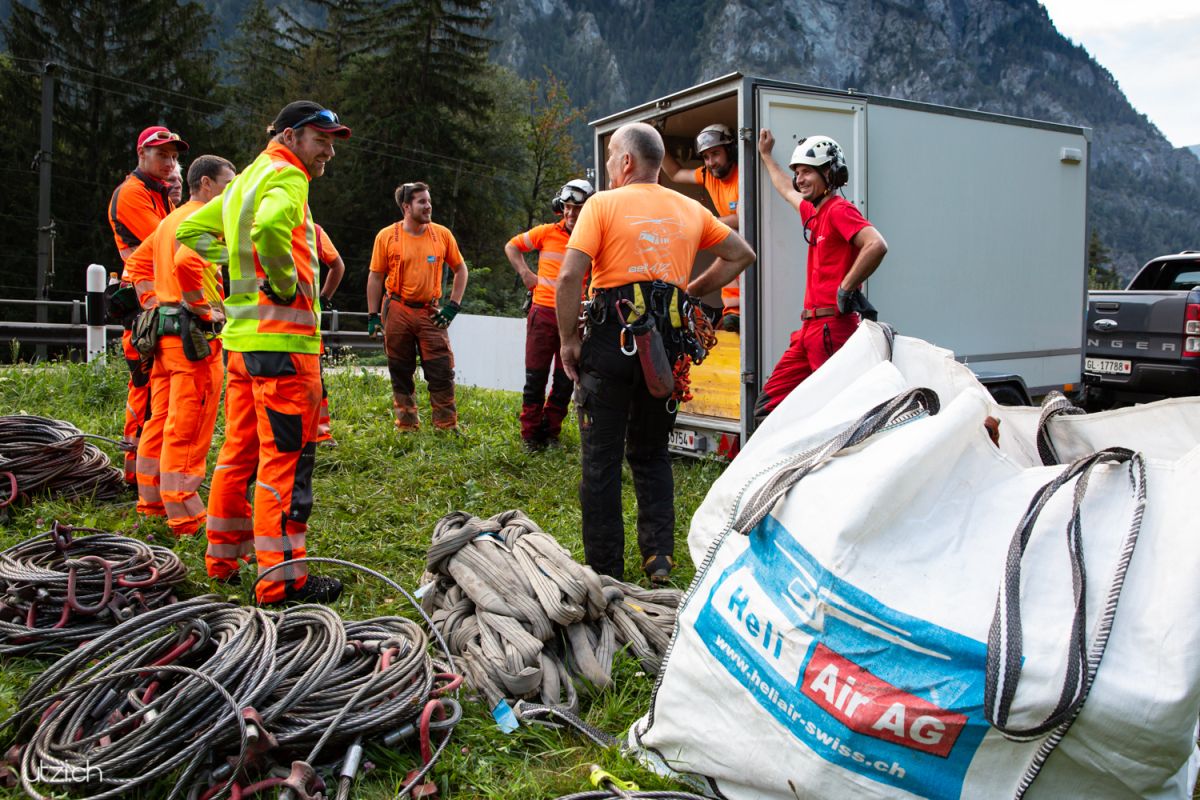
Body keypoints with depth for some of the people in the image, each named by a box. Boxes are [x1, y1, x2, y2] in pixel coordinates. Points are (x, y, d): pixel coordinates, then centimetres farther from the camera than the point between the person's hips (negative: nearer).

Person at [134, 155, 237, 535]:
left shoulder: (170, 219, 19)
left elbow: (137, 260, 27)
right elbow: (186, 262, -30)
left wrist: (154, 302, 24)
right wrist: (200, 306, -19)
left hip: (165, 331, 10)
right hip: (195, 333, -10)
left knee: (161, 421, 16)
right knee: (188, 429, -6)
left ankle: (152, 501, 27)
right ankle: (185, 515, 0)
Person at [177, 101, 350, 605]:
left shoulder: (246, 180, 20)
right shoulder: (286, 177, -9)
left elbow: (191, 230, 27)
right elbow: (270, 227, -32)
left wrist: (238, 260, 16)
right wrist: (287, 283, -17)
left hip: (242, 333, 10)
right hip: (282, 339, -10)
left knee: (240, 450, 17)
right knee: (286, 458, -6)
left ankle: (223, 559, 28)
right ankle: (282, 578, -2)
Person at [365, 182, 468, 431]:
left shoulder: (442, 234, 2)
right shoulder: (387, 236, -2)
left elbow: (460, 269, 11)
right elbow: (376, 277, 3)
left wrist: (453, 306, 2)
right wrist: (373, 315, -1)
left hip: (430, 313, 1)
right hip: (396, 312, 0)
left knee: (442, 371, -3)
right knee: (400, 373, 7)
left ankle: (447, 427, 8)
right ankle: (406, 426, 20)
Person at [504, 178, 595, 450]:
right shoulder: (546, 233, 3)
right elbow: (512, 246, 15)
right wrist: (525, 274, 4)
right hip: (543, 312, -1)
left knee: (565, 380, 7)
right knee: (536, 376, 2)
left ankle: (551, 432, 20)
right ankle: (530, 434, 12)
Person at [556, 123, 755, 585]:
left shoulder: (603, 204, -1)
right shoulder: (690, 210, 14)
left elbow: (569, 276, -11)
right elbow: (741, 255, 23)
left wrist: (569, 340, -3)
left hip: (611, 339, -4)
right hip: (668, 343, 4)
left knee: (602, 458, 5)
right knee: (652, 452, 17)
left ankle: (605, 570, 10)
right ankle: (659, 556, 10)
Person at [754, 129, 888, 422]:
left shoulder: (839, 209, -8)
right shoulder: (813, 212, 18)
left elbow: (877, 245, -25)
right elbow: (787, 191, 40)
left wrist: (846, 290, -18)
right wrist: (766, 155, 51)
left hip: (832, 328, -9)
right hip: (811, 328, 9)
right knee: (768, 407, 8)